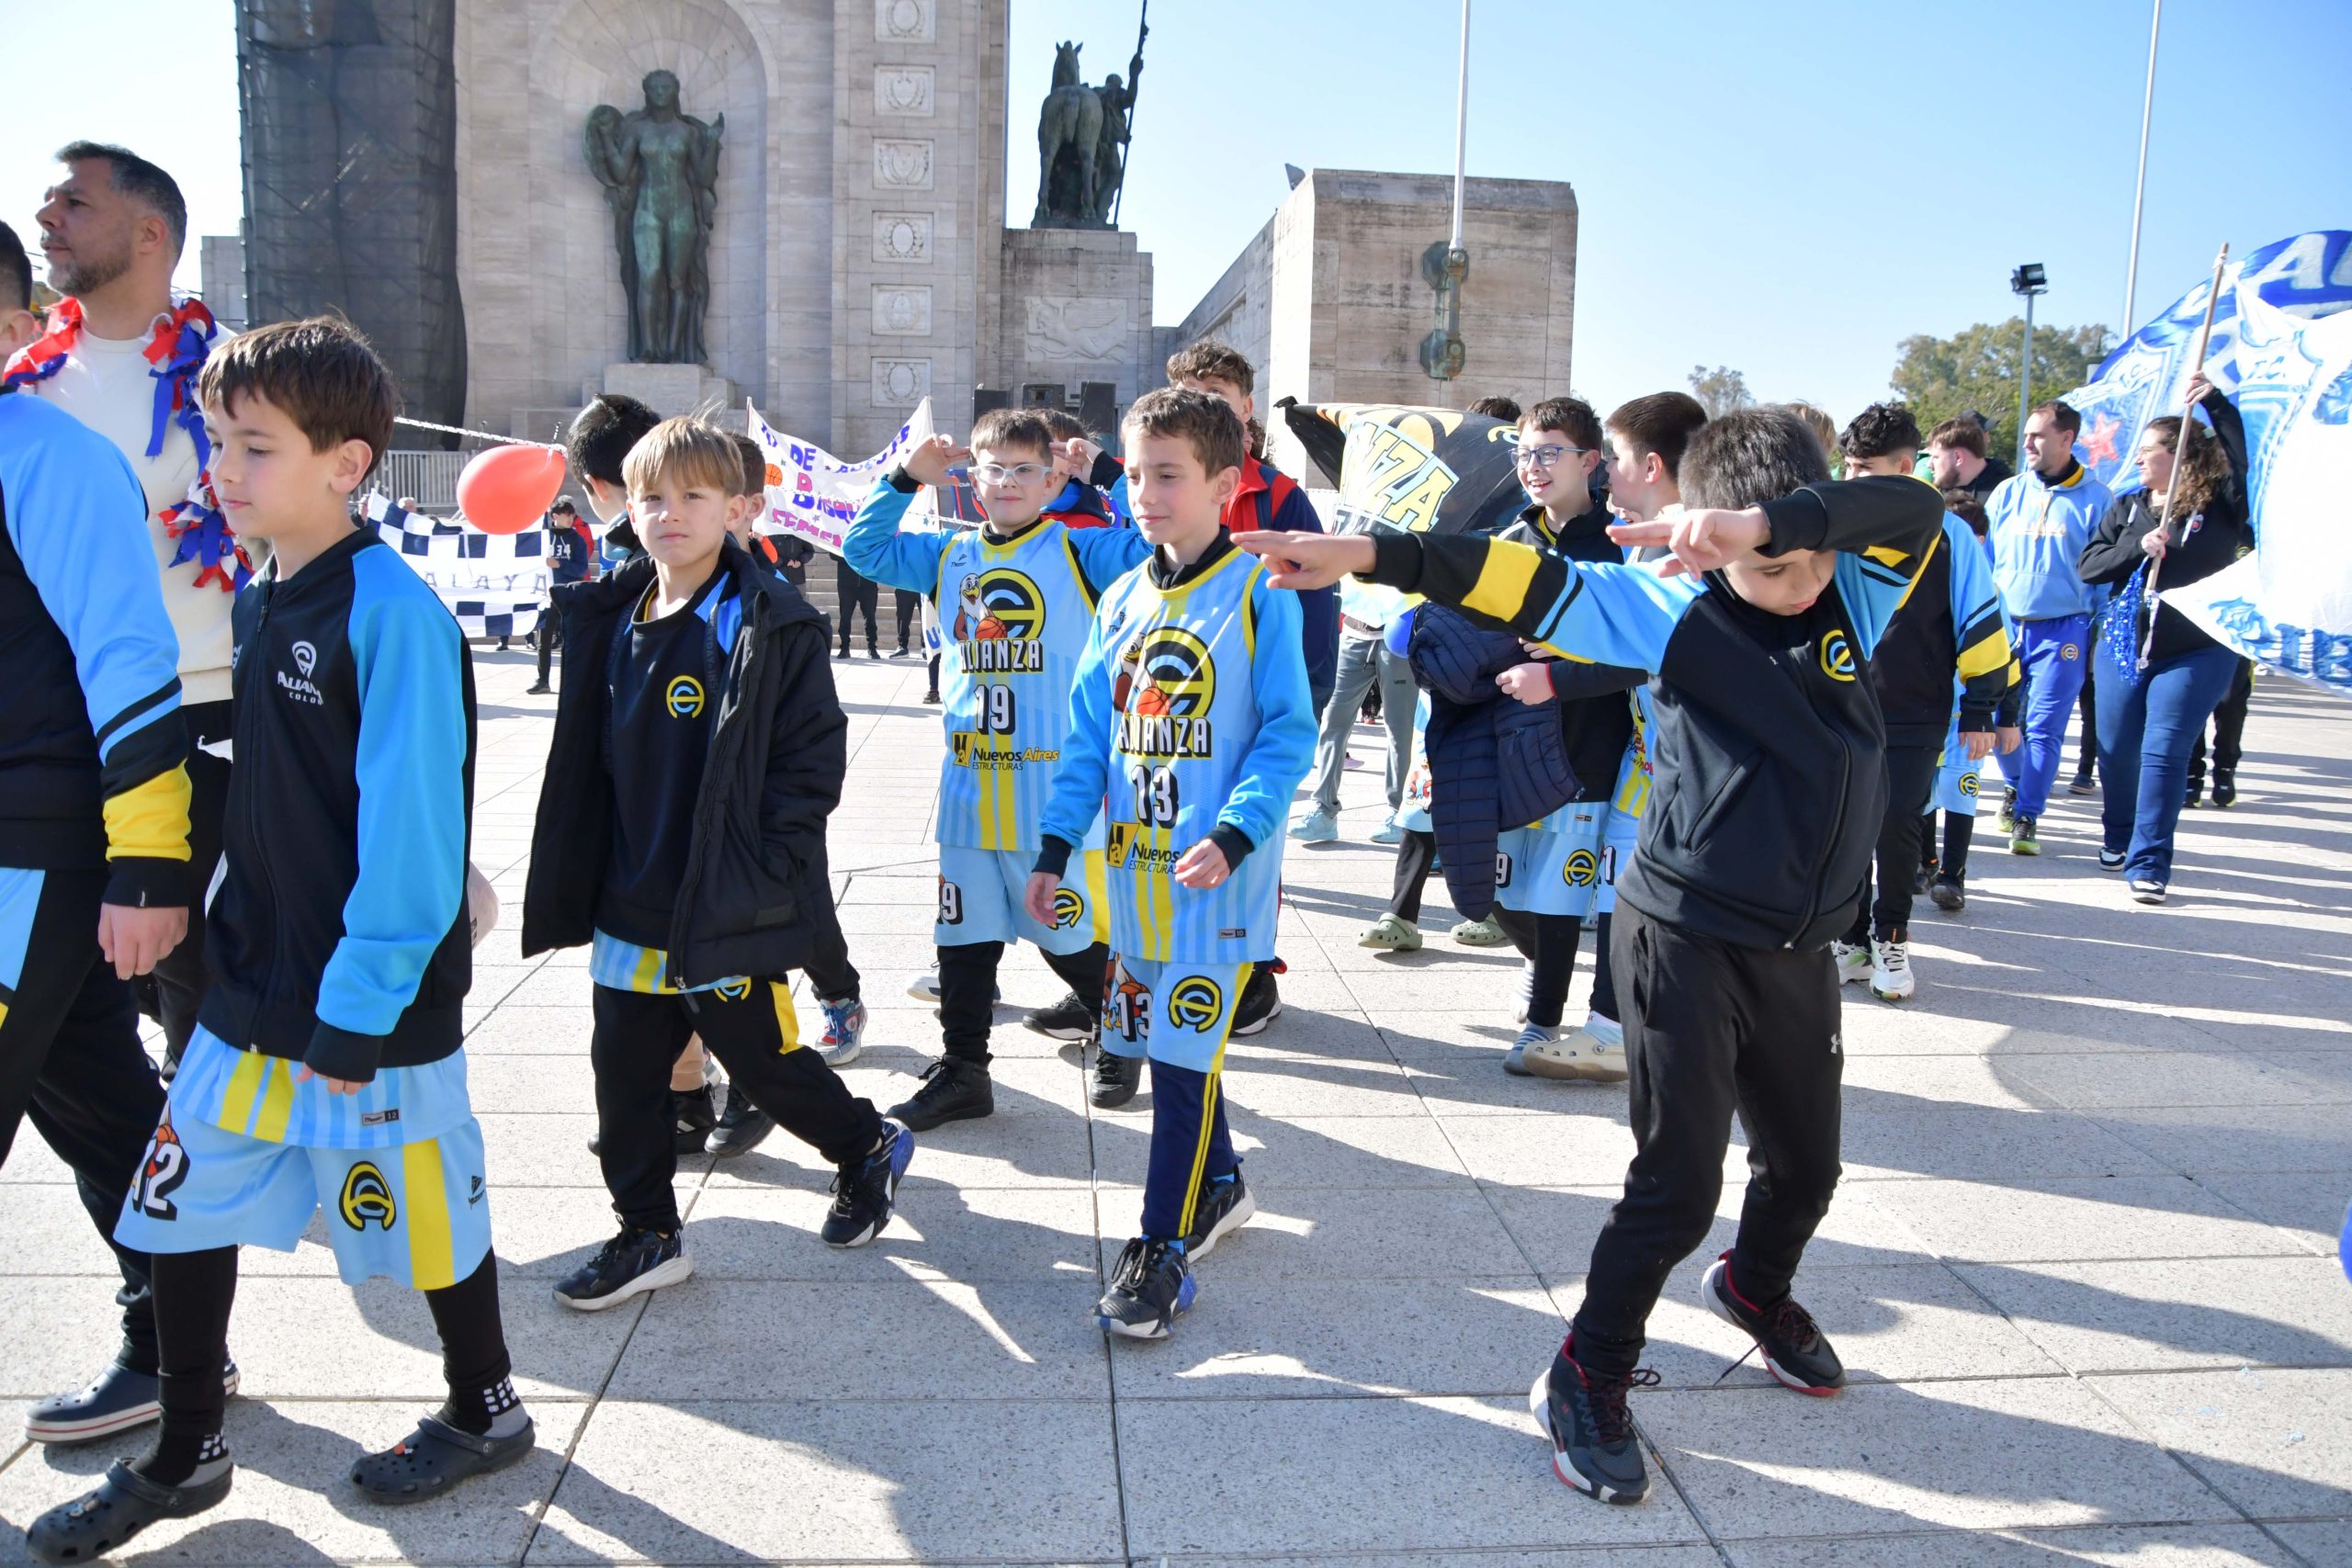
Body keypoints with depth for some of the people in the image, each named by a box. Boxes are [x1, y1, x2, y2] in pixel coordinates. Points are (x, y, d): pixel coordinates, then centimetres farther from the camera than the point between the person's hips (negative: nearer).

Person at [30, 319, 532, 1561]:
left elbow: (410, 831, -22)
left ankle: (485, 1412, 34)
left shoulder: (393, 615, -19)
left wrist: (356, 1012, -20)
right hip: (248, 993, 8)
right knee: (179, 1211, 13)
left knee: (424, 1218, 10)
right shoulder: (254, 604, 7)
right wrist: (234, 955, 14)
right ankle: (184, 1457, 33)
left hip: (370, 1008, -7)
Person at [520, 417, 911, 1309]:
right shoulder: (613, 623, 8)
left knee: (762, 1062, 7)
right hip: (630, 909, 6)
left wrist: (759, 870, -17)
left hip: (729, 915, -6)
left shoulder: (771, 624, -12)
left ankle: (870, 1148, 34)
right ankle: (647, 1235, 28)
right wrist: (585, 884, 12)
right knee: (623, 1072, 11)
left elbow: (815, 754, -13)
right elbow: (593, 765, 16)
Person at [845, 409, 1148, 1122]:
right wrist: (905, 479, 6)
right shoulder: (947, 555, 11)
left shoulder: (1079, 551, -1)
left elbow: (1154, 542, -13)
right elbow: (863, 548, 16)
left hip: (1053, 789, -4)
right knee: (964, 937, 10)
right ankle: (960, 1071, 22)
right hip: (967, 787, 5)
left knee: (1071, 931, 5)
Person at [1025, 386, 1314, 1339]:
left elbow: (1289, 732, -11)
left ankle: (1163, 1247, 8)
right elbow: (1089, 735, 12)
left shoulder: (1259, 595, -8)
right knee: (1175, 1043, 17)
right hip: (1137, 867, 6)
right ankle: (1218, 1186, 39)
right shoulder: (1121, 601, 9)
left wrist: (1234, 835, -22)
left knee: (1184, 1053, -4)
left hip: (1217, 873, -6)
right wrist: (1055, 849, 8)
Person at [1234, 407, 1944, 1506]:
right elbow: (1524, 585, -18)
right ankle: (1585, 1383, 17)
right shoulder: (1679, 613, -9)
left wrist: (1775, 516, -36)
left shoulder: (1858, 595, 0)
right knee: (1677, 1183, -3)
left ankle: (1756, 1289, 52)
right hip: (1688, 933, -5)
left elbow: (1913, 507, -19)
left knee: (1805, 1164, 20)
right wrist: (1365, 554, -27)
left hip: (1799, 947, 5)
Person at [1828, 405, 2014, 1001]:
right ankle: (1852, 940, 20)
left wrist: (1980, 709, -3)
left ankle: (1891, 938, 13)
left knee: (1897, 822, -8)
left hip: (1915, 716, -3)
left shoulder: (1946, 533, -6)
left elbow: (1981, 622, -2)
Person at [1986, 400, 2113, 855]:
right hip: (2004, 626, 3)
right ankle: (2018, 788, 31)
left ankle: (2027, 818, 1)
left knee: (2044, 727, -6)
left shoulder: (2094, 499, 1)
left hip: (2063, 629, -3)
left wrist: (2100, 638, 0)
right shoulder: (2007, 493, 9)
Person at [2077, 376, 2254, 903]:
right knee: (2117, 751, 11)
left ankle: (2148, 864, -5)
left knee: (2163, 753, -9)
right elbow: (2089, 566, 0)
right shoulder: (2127, 508, 7)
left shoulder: (2221, 504, -4)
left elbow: (2248, 458, -22)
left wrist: (2215, 403, -26)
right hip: (2125, 645, 4)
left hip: (2197, 652, -4)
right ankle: (2117, 838, 34)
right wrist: (2138, 547, -16)